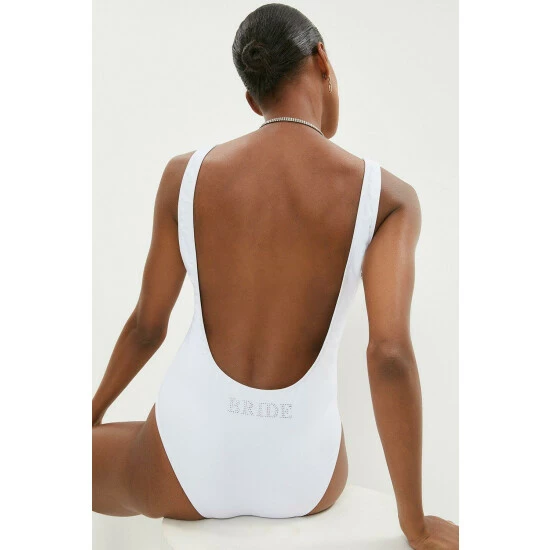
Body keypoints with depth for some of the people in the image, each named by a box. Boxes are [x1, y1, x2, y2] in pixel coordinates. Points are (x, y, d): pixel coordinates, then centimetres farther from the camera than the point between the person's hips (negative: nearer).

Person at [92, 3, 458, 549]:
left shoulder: (186, 174, -7)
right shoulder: (390, 196, -10)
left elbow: (146, 324, 0)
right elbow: (390, 353, -20)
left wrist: (93, 411, 20)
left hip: (189, 464, -1)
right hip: (302, 479, 2)